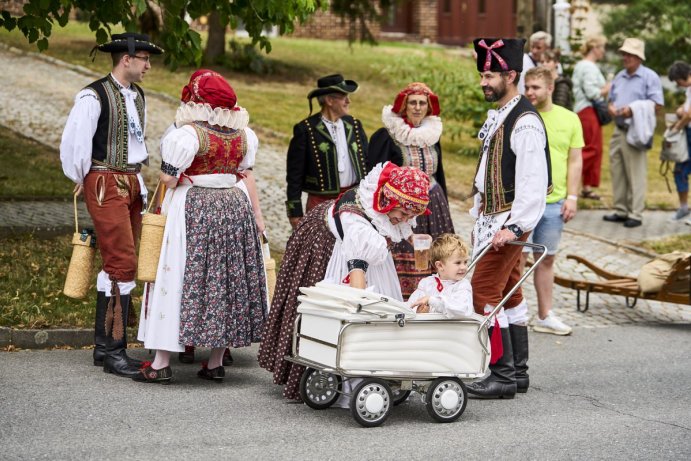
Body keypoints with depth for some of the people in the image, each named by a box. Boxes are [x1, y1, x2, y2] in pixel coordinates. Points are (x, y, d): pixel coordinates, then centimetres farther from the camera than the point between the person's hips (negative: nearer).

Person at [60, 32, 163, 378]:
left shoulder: (138, 97, 13)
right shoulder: (94, 97, -13)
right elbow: (73, 143, -12)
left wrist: (137, 179, 17)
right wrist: (82, 180, 0)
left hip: (131, 184, 8)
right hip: (105, 186, -8)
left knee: (117, 266, 11)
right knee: (122, 264, -13)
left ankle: (104, 346, 19)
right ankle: (114, 351, -8)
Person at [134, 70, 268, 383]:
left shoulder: (188, 133, -15)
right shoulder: (242, 134, 4)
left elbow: (168, 178, -14)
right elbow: (247, 175, 8)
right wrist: (257, 214, 14)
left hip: (193, 210, -5)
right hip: (235, 207, 6)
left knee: (177, 279, 0)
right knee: (225, 280, 11)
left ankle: (162, 363, 0)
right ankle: (216, 363, 15)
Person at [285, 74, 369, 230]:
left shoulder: (354, 125, 10)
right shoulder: (305, 129, -5)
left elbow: (366, 163, 15)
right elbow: (294, 173, -4)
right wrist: (295, 211, -5)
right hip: (322, 203, -4)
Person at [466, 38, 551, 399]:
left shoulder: (525, 122, -18)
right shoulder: (496, 116, 13)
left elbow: (534, 181, -23)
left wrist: (515, 226, -26)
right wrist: (479, 216, 20)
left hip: (508, 221, -10)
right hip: (490, 218, 10)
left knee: (485, 293, -11)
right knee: (508, 293, 13)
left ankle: (501, 376, -6)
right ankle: (517, 372, 21)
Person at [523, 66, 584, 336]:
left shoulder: (569, 119, 6)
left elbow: (574, 161, 9)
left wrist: (572, 197, 2)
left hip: (554, 202, 3)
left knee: (546, 259, 12)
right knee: (518, 258, -2)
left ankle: (545, 316, 21)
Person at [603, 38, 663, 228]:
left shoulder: (650, 77, -6)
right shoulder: (619, 77, 16)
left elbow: (657, 105, -11)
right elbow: (612, 98, 24)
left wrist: (633, 110, -20)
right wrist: (611, 107, 0)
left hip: (636, 132, -7)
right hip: (619, 130, 7)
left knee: (636, 175, -5)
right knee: (617, 171, 9)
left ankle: (636, 214, -1)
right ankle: (621, 210, 18)